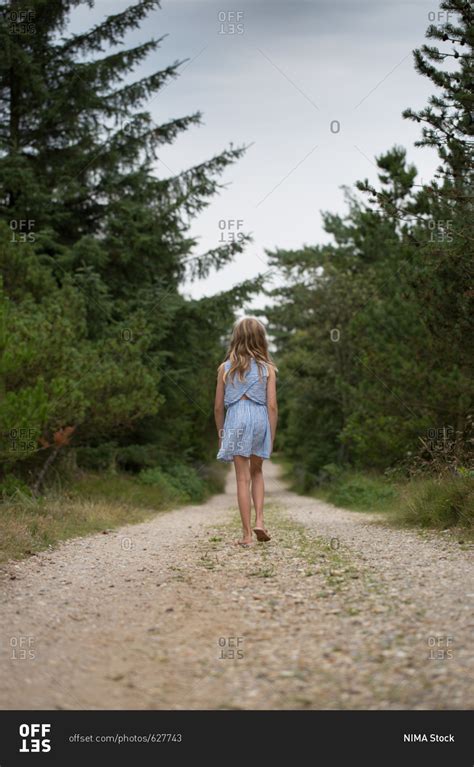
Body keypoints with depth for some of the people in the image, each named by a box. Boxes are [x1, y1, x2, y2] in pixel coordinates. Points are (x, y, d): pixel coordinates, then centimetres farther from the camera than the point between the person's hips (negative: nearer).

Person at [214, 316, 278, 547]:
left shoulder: (225, 368, 6)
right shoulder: (267, 368, 4)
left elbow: (218, 407, 6)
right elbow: (272, 406, -1)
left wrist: (220, 434, 17)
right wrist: (271, 437, 7)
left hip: (235, 422, 0)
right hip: (259, 419, 0)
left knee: (243, 478, 3)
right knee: (257, 472, 21)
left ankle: (247, 534, 4)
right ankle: (259, 520, 6)